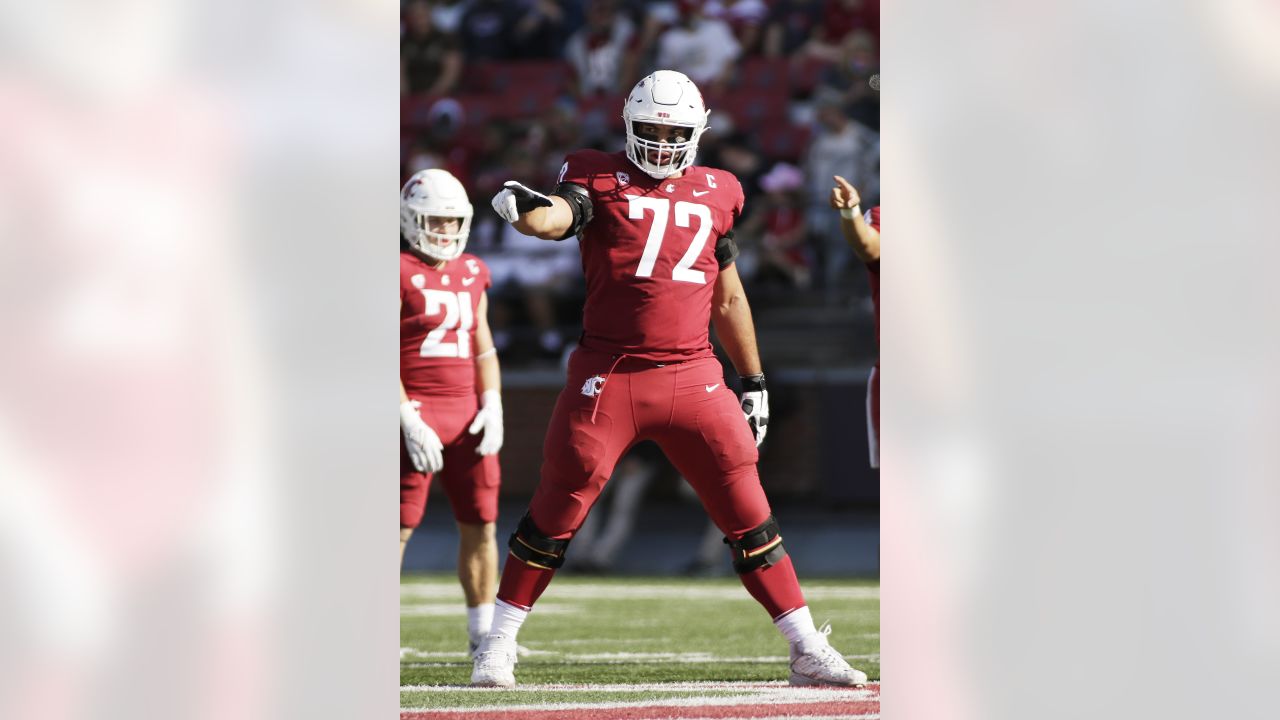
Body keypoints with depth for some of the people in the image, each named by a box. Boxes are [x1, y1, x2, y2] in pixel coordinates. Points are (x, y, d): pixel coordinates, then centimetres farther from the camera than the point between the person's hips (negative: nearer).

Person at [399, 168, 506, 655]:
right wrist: (409, 420, -18)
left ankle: (483, 632, 15)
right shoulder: (399, 272, -7)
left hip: (465, 411, 7)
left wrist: (492, 406, 5)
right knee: (400, 525, -7)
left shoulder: (472, 273, 15)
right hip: (415, 410, -7)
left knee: (481, 522, 7)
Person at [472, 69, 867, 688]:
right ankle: (499, 642, 15)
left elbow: (729, 299, 22)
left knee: (748, 514, 2)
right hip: (608, 376, -3)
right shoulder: (601, 179, 4)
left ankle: (807, 649, 9)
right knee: (555, 511, 1)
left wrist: (754, 382, 22)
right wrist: (524, 211, -41)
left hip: (693, 377, 3)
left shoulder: (714, 196, 14)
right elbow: (558, 217, -18)